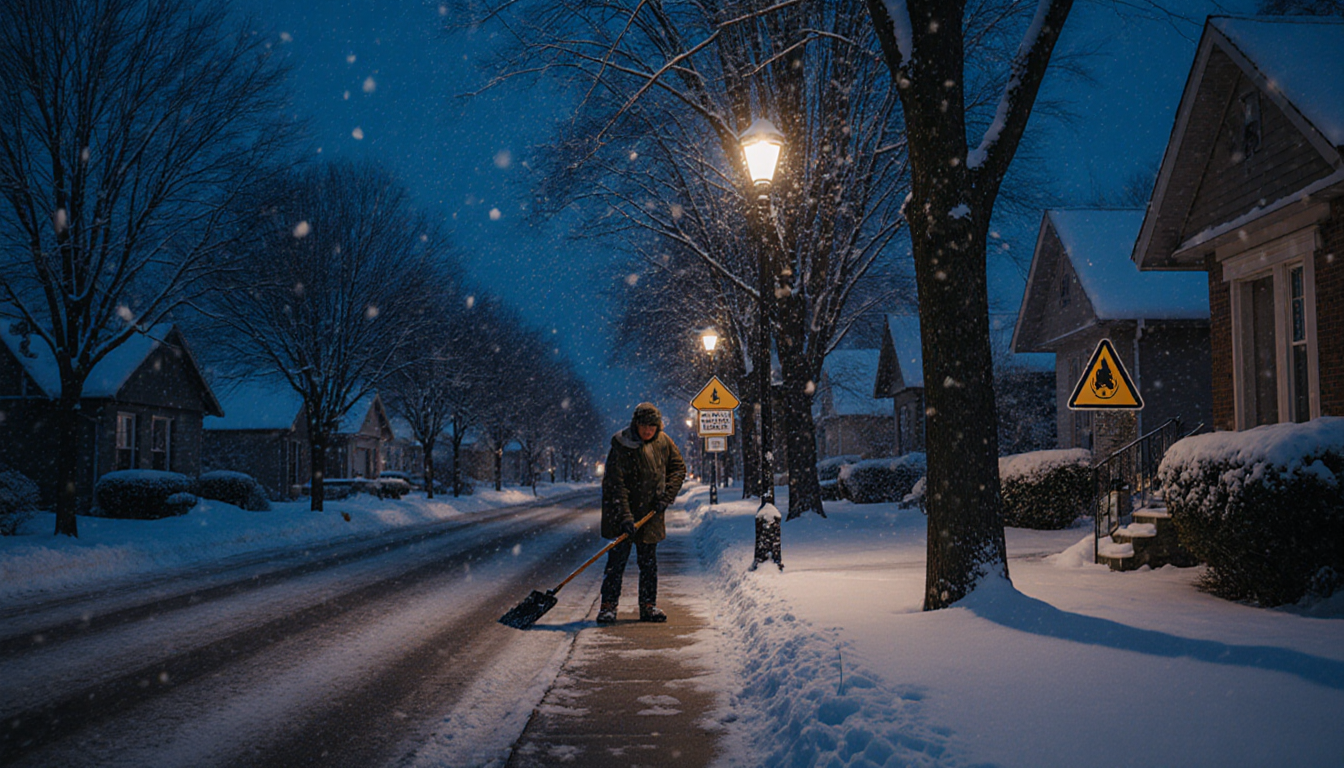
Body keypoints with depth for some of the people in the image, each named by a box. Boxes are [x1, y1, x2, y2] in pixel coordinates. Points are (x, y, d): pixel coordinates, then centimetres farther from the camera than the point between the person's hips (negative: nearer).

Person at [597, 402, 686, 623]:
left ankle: (648, 606, 16)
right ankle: (608, 606, 1)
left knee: (649, 562, 8)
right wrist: (625, 516, -26)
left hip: (651, 513, 4)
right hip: (623, 511, -4)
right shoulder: (622, 446, -16)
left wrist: (666, 496, -3)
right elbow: (616, 484, -19)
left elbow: (678, 468, 10)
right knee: (618, 558, -5)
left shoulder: (663, 442, -1)